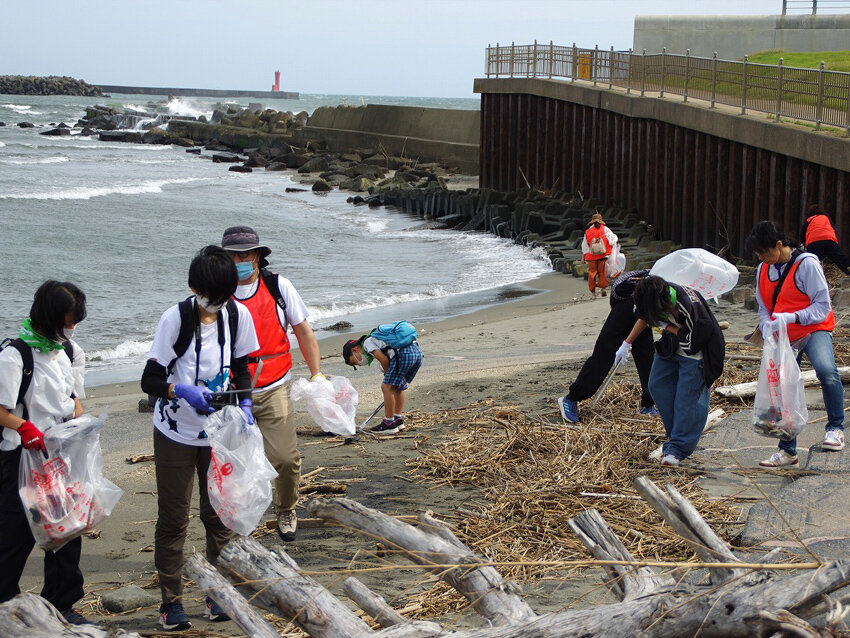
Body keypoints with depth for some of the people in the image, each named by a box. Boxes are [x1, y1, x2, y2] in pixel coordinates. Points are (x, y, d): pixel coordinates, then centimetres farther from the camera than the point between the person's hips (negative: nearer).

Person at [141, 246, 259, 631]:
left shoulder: (238, 315, -5)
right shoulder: (175, 318, -16)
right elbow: (150, 380, -14)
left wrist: (245, 405, -8)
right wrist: (183, 391, -33)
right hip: (176, 435, -3)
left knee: (219, 514, 8)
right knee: (173, 517, 3)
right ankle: (171, 601, 11)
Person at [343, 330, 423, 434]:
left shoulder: (367, 342, 7)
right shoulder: (376, 339, 33)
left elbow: (384, 360, -3)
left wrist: (387, 374, 13)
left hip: (404, 354, -10)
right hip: (417, 352, 10)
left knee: (387, 387, -1)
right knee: (398, 387, 22)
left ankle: (389, 424, 2)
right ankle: (398, 420, 25)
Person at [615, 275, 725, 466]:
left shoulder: (687, 305, -36)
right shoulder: (653, 298, -15)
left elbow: (690, 340, -23)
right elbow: (644, 318, 8)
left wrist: (666, 326, -18)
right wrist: (626, 343, 10)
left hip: (694, 352, -7)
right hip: (671, 349, 8)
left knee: (687, 396, -8)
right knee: (657, 385, 6)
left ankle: (678, 447, -2)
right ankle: (675, 435, 17)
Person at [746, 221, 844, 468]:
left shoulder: (806, 264, -13)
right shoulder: (763, 270, 7)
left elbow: (823, 306, -14)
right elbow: (763, 308, 15)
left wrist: (791, 318, -26)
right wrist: (767, 327, -8)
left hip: (814, 330, -6)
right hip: (784, 339, 6)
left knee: (826, 370, -33)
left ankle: (835, 428, -16)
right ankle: (787, 451, 16)